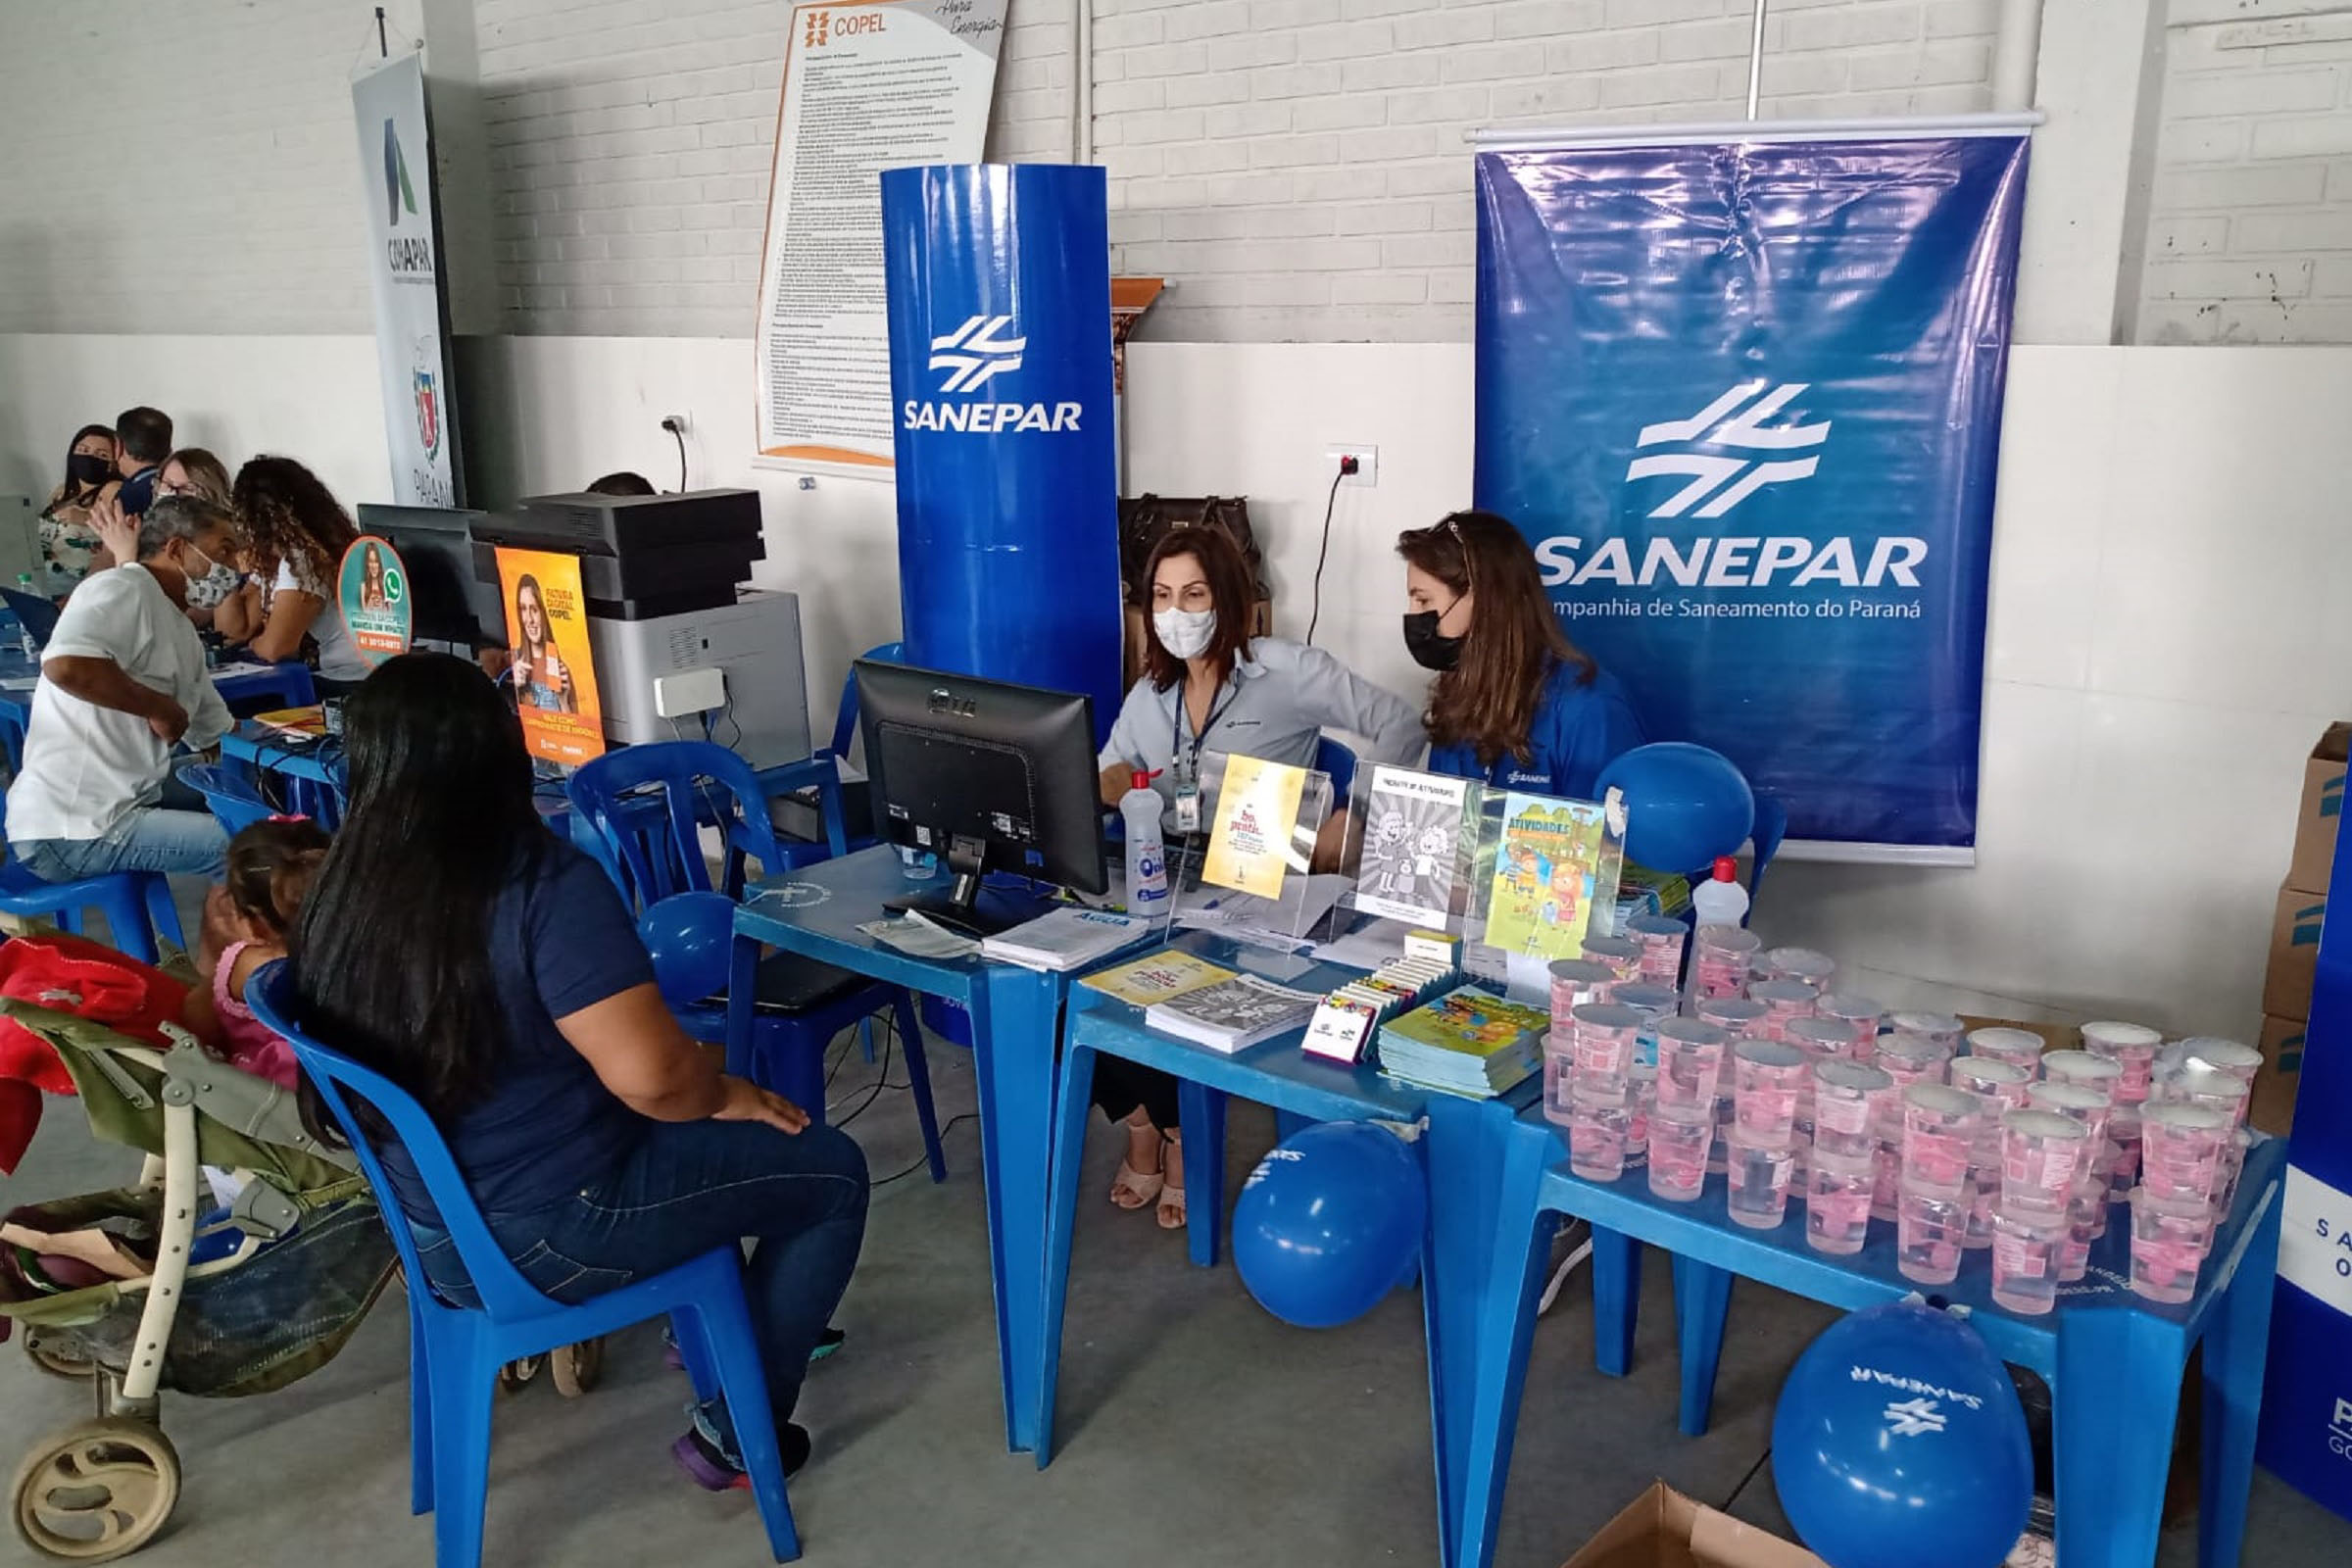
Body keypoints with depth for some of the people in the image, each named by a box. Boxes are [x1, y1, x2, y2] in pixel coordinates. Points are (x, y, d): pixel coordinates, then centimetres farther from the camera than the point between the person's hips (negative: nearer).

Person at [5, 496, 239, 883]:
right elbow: (65, 665, -31)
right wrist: (160, 708, -18)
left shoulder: (183, 636, 15)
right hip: (70, 829, -10)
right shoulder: (123, 589, -13)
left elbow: (218, 733, 23)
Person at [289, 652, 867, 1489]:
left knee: (691, 1120, 29)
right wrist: (723, 1094, -9)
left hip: (435, 1228, 8)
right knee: (831, 1171, 8)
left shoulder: (342, 893, -4)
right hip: (551, 1235, -8)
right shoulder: (547, 883, -26)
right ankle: (736, 1434, 16)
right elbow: (647, 1072, -32)